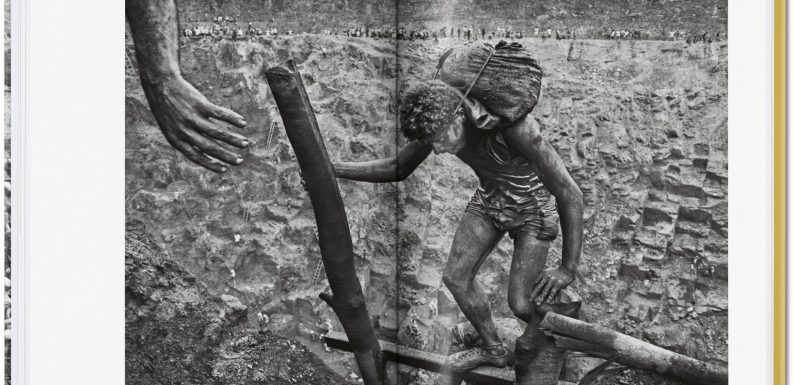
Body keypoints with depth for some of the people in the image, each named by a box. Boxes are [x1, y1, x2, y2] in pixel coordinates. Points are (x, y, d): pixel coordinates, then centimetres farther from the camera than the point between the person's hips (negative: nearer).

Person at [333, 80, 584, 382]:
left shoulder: (515, 128, -43)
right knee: (455, 277, 5)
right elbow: (398, 169, -6)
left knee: (520, 304, -10)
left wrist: (568, 269, -35)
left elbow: (570, 193, -37)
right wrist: (332, 169, -17)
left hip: (534, 205, -6)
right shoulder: (439, 119, -22)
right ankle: (493, 349, 29)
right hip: (490, 196, 6)